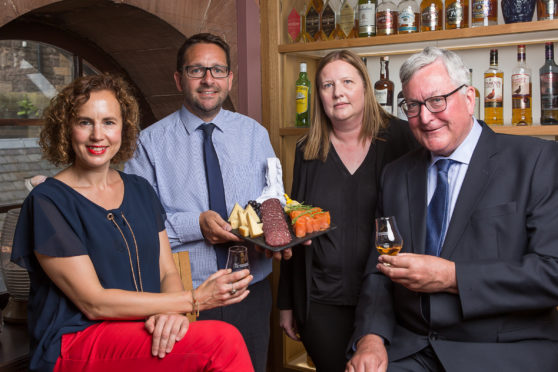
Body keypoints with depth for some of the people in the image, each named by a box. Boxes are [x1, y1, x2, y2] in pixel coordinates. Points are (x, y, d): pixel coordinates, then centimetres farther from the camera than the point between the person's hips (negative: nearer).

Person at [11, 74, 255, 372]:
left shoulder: (140, 191, 12)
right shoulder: (47, 202, -7)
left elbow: (168, 273, 11)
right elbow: (93, 303, -12)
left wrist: (172, 312, -14)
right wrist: (195, 300, -15)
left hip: (145, 334, 5)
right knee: (224, 340, -28)